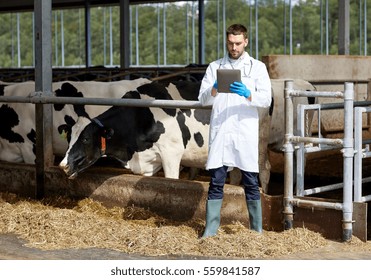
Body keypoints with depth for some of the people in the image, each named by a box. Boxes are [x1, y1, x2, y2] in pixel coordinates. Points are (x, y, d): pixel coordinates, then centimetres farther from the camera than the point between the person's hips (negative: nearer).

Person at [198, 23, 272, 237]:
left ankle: (257, 230, 13)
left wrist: (247, 94, -21)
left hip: (246, 133, -1)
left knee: (251, 183, 3)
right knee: (216, 182, 1)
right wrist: (214, 91, -15)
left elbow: (266, 99, -2)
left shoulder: (257, 67, 8)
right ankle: (210, 231, 5)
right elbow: (203, 99, 6)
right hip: (220, 131, 1)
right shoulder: (215, 67, 13)